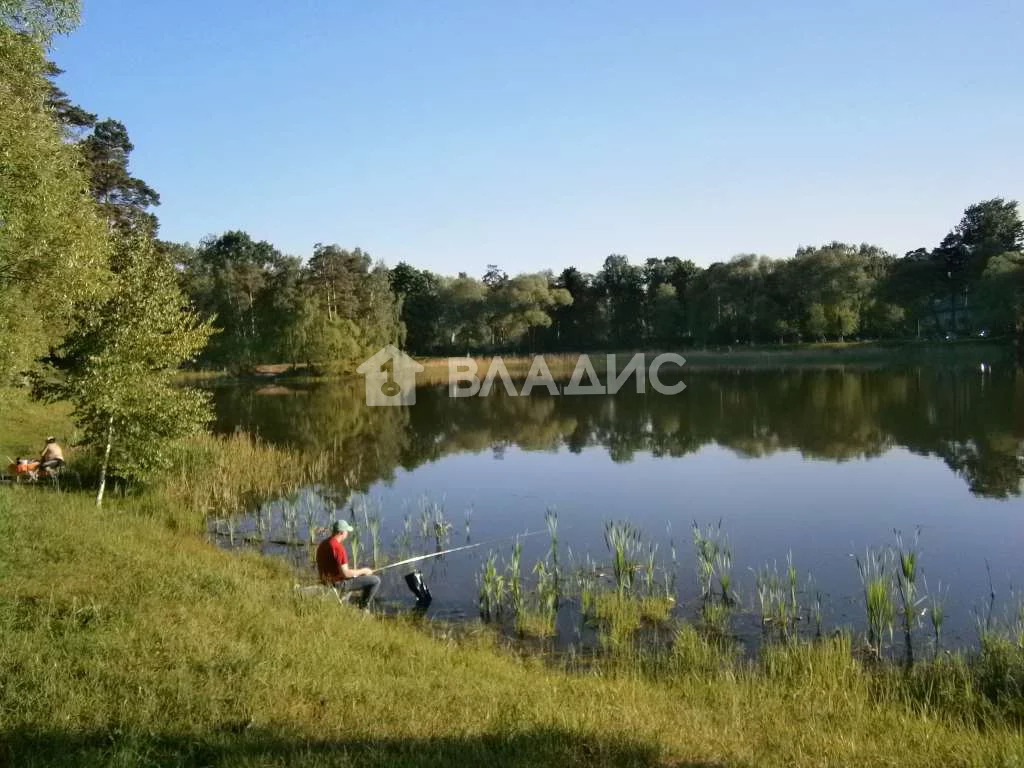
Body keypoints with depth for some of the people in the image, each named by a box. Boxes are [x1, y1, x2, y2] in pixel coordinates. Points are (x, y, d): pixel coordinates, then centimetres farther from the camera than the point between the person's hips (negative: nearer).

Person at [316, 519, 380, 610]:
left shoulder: (322, 544, 3)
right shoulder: (338, 548, -25)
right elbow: (345, 573, -25)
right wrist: (363, 571, -10)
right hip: (340, 583, -9)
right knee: (376, 580, -4)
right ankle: (363, 606, 12)